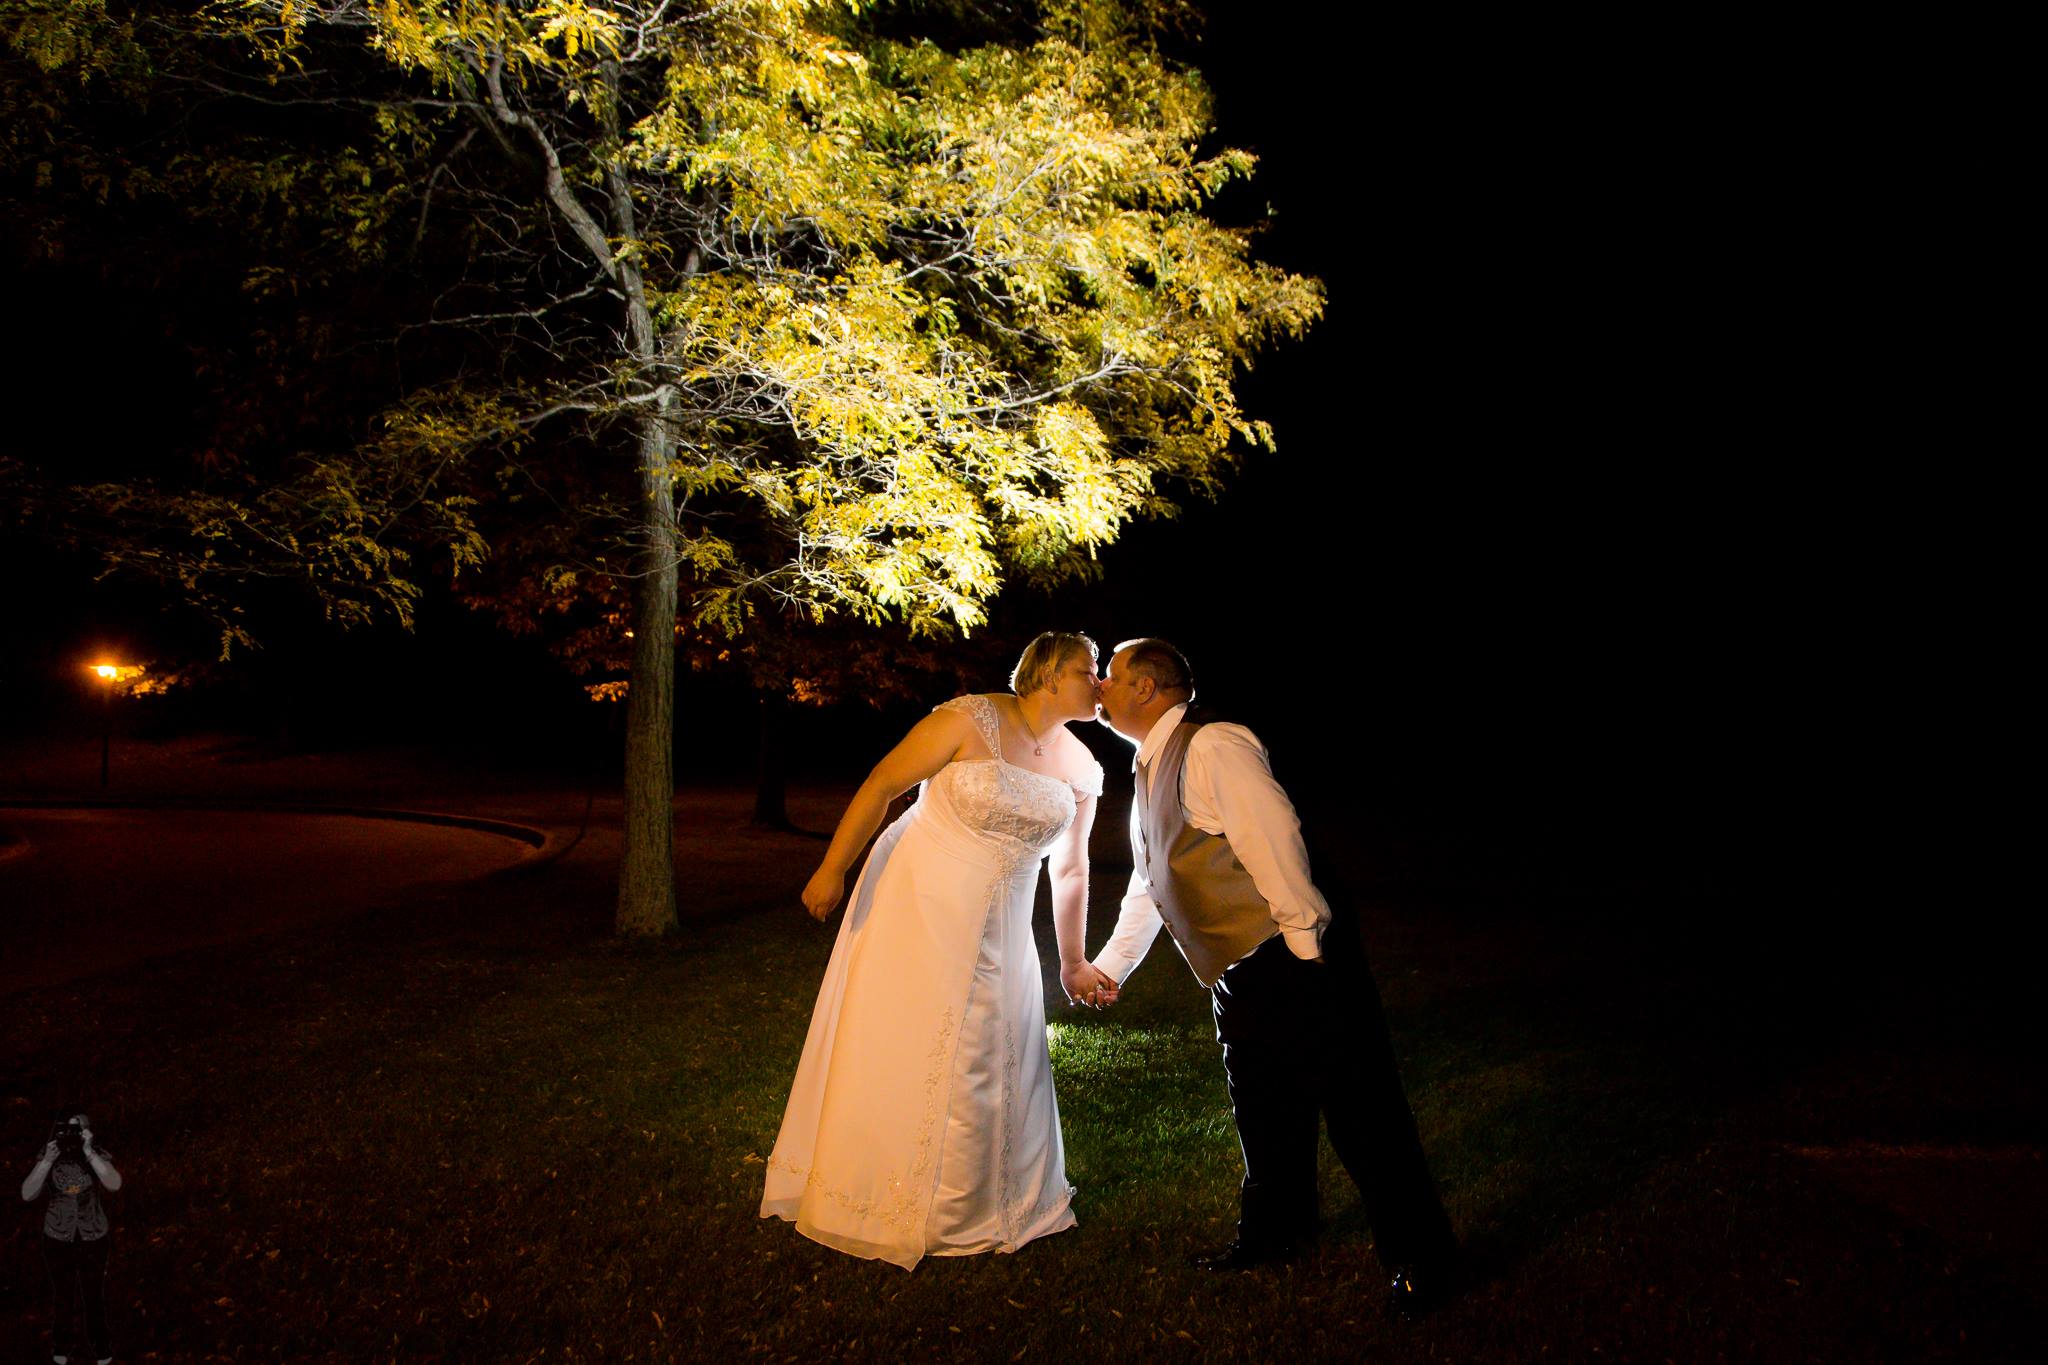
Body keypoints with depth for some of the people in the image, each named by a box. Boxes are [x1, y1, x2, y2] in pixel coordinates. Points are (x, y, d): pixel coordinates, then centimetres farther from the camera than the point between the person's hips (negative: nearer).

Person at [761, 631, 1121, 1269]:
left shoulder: (1081, 768, 0)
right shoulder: (971, 720, -17)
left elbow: (1070, 870, 9)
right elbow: (880, 785, -14)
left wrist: (1073, 964, 14)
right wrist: (833, 869, -17)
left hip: (997, 930, 5)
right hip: (917, 905, -5)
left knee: (995, 1060, 11)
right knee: (895, 1045, 2)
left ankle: (974, 1206, 30)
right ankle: (873, 1200, 21)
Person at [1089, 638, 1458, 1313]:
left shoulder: (1212, 745, -13)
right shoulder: (1150, 769, 18)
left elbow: (1271, 833, -21)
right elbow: (1148, 885, 26)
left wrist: (1302, 937, -22)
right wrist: (1107, 967, 26)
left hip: (1292, 964, -9)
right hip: (1237, 978, 10)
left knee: (1353, 1104, -4)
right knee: (1262, 1112, 17)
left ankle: (1415, 1252, 7)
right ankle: (1276, 1230, 33)